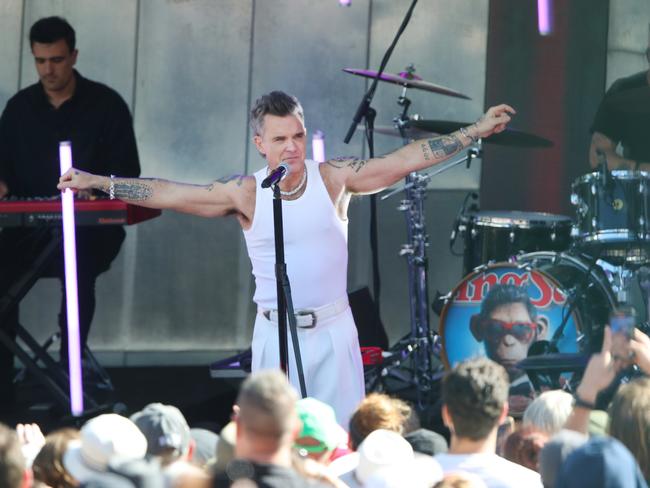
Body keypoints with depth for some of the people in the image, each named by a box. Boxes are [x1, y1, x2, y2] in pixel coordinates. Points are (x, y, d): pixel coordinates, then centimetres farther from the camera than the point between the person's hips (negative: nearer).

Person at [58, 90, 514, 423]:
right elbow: (168, 193, -1)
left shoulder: (335, 178, -4)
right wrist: (97, 182, -3)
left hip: (333, 330, 0)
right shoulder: (245, 194, -3)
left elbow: (407, 159, -5)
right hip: (275, 333, 0)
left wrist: (477, 131, -9)